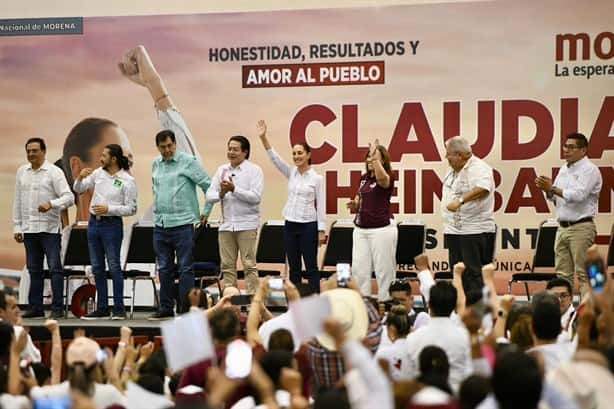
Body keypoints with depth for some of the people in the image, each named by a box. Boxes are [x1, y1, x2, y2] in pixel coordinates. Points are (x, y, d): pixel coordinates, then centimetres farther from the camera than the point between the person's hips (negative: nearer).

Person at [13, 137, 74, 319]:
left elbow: (69, 197, -11)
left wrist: (51, 204, -28)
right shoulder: (22, 172, 12)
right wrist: (17, 227, 12)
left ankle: (57, 308, -6)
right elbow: (18, 201, 16)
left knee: (55, 268, -6)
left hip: (49, 228, -5)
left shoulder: (54, 172, -4)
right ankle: (35, 307, 15)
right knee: (34, 269, 9)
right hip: (29, 229, 5)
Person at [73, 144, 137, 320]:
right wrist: (80, 178, -7)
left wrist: (108, 209, -19)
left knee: (114, 267, -3)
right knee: (97, 268, 9)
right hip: (94, 222, 6)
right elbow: (78, 189, 13)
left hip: (112, 225, -6)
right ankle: (102, 308, 16)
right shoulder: (98, 173, 6)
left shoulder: (127, 181, -10)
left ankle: (119, 309, 3)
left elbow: (131, 209, -11)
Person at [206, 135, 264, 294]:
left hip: (246, 225, -5)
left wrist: (234, 189, -20)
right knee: (227, 266, 6)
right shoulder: (222, 170, 13)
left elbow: (256, 196, -14)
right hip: (226, 224, 5)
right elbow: (209, 195, 8)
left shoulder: (254, 170, -2)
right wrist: (221, 194, -13)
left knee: (249, 265, -4)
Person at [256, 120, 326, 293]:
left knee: (311, 267, -2)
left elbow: (321, 206, -5)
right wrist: (263, 137, -16)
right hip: (290, 225, 5)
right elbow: (274, 157, -4)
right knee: (294, 268, 8)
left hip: (308, 226, -5)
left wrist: (321, 231, -8)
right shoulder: (291, 173, 6)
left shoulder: (317, 178, -5)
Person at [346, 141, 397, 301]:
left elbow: (381, 177, -33)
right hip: (360, 229, 7)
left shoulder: (387, 178, -8)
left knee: (384, 270, -2)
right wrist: (354, 205, 1)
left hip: (381, 230, -7)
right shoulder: (364, 178, 13)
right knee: (359, 270, 5)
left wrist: (375, 154, -33)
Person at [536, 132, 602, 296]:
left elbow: (578, 195, -20)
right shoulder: (564, 169, 17)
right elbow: (555, 198, 22)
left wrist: (553, 188, -14)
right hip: (563, 227, 8)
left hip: (581, 228, -8)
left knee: (584, 274, -8)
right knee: (563, 274, 7)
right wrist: (547, 189, 1)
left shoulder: (590, 170, -8)